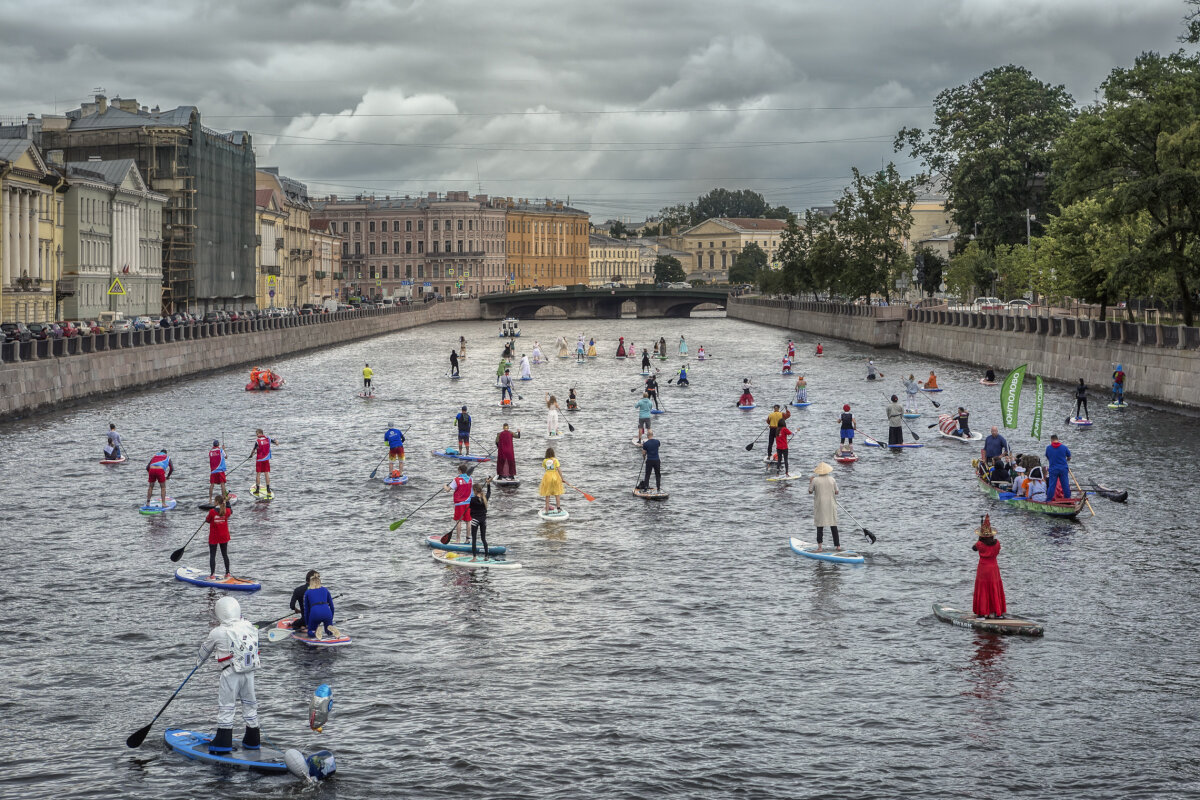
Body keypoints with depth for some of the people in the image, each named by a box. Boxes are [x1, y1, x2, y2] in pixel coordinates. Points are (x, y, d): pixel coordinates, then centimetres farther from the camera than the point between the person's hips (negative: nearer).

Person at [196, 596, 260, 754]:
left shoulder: (217, 633, -10)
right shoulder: (251, 629, 0)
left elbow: (205, 650, 7)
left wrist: (199, 661, 28)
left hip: (230, 674, -5)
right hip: (250, 672, 5)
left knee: (226, 707, 3)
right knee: (250, 705, 15)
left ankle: (223, 742, 3)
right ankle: (252, 740, 25)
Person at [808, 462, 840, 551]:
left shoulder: (815, 480, -9)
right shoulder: (832, 479, -4)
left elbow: (810, 491, 0)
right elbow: (836, 492, 0)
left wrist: (810, 482, 14)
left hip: (819, 506, -2)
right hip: (831, 505, 2)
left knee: (820, 526, 3)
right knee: (833, 525, 11)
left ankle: (819, 546, -1)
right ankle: (837, 545, 16)